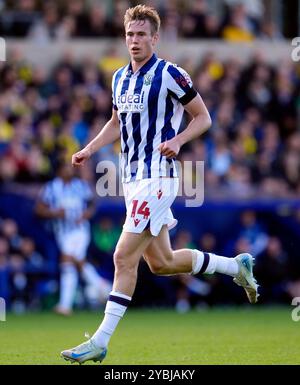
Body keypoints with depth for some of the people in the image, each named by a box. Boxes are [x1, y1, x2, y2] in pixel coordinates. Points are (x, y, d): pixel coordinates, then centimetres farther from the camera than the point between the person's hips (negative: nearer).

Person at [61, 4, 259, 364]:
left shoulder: (170, 75, -9)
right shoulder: (120, 77, 13)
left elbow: (203, 116, -3)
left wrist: (176, 140, -20)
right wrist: (89, 149, 13)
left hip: (156, 178, -9)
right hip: (132, 178, 9)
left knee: (124, 257, -12)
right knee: (160, 262, 13)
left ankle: (101, 341, -9)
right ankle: (236, 266, 32)